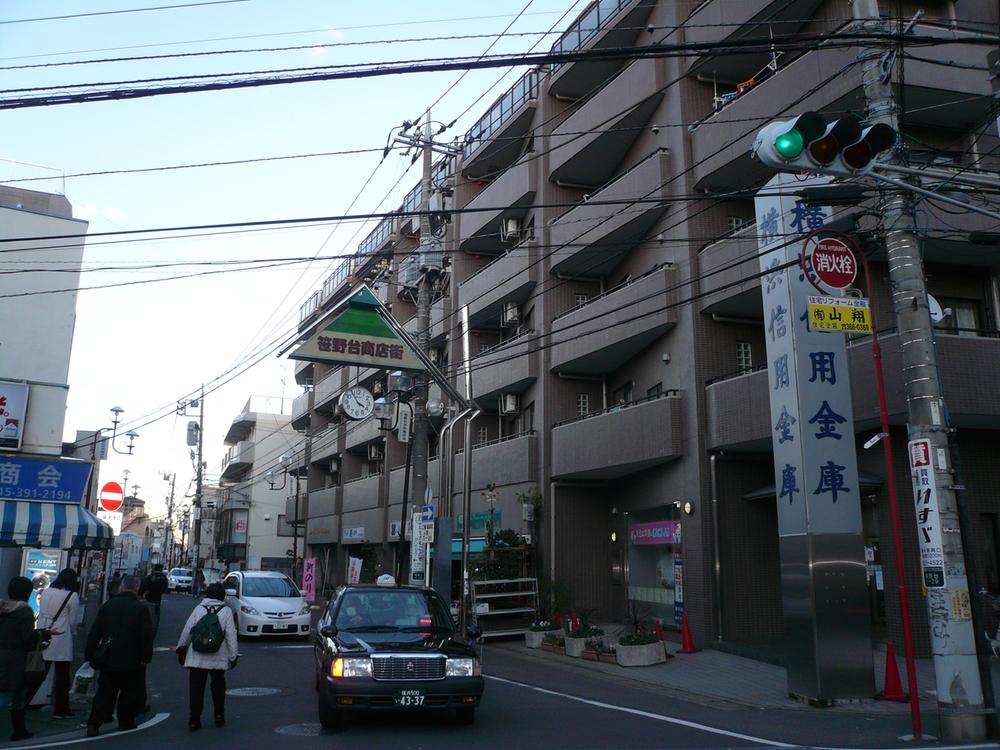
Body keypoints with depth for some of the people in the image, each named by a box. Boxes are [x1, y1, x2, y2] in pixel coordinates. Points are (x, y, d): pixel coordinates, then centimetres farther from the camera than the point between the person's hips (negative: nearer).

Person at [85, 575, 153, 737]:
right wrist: (145, 657, -3)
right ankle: (126, 721, 20)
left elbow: (94, 634, 5)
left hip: (108, 661, 3)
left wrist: (89, 655, 11)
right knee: (130, 693, 14)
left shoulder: (106, 606, 1)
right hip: (132, 661, -3)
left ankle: (93, 724, 1)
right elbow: (147, 636, -12)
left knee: (105, 693, 10)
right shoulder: (141, 609, -11)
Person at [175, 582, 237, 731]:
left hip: (196, 658, 0)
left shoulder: (199, 609, 1)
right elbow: (231, 635, -4)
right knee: (218, 687, 18)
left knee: (196, 690, 7)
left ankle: (194, 721, 6)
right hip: (218, 658, 0)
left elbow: (187, 630, 4)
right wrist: (233, 655, 2)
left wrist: (181, 648, 18)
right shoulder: (226, 611, -2)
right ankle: (219, 716, 19)